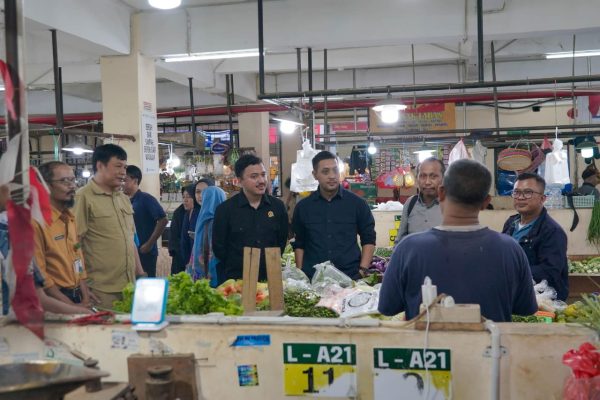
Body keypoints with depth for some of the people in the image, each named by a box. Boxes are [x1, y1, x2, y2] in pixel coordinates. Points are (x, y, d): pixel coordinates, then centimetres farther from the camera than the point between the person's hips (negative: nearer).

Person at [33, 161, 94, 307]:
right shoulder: (37, 220, -13)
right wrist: (71, 307, -15)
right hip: (53, 301, -7)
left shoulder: (69, 218, 13)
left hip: (77, 296, 7)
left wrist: (85, 300, 3)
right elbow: (39, 274, -15)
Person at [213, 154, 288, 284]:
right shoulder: (225, 209, -5)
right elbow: (218, 247, -1)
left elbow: (282, 240, 11)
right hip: (236, 280, -2)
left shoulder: (277, 206, 3)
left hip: (270, 279, 3)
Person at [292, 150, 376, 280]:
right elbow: (299, 244, 10)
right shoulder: (303, 207, 5)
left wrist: (363, 270, -5)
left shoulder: (357, 203, 1)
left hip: (350, 278, -1)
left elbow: (368, 240, 5)